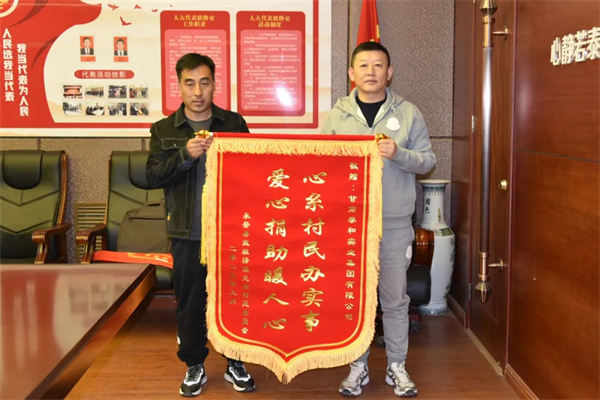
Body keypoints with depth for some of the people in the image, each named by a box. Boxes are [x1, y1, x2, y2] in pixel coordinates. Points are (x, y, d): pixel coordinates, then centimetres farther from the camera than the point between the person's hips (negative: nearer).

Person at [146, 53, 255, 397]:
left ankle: (236, 362, 26)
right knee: (190, 301, 9)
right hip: (187, 233, 0)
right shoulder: (164, 130, 3)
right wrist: (185, 155, -20)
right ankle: (195, 366, 26)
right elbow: (153, 176, -6)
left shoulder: (235, 123, 3)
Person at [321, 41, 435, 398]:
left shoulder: (408, 113, 3)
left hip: (395, 224, 0)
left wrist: (399, 154, -16)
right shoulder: (336, 116, 4)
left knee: (395, 298, 9)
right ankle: (358, 366, 25)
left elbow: (427, 161, 1)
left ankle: (397, 366, 25)